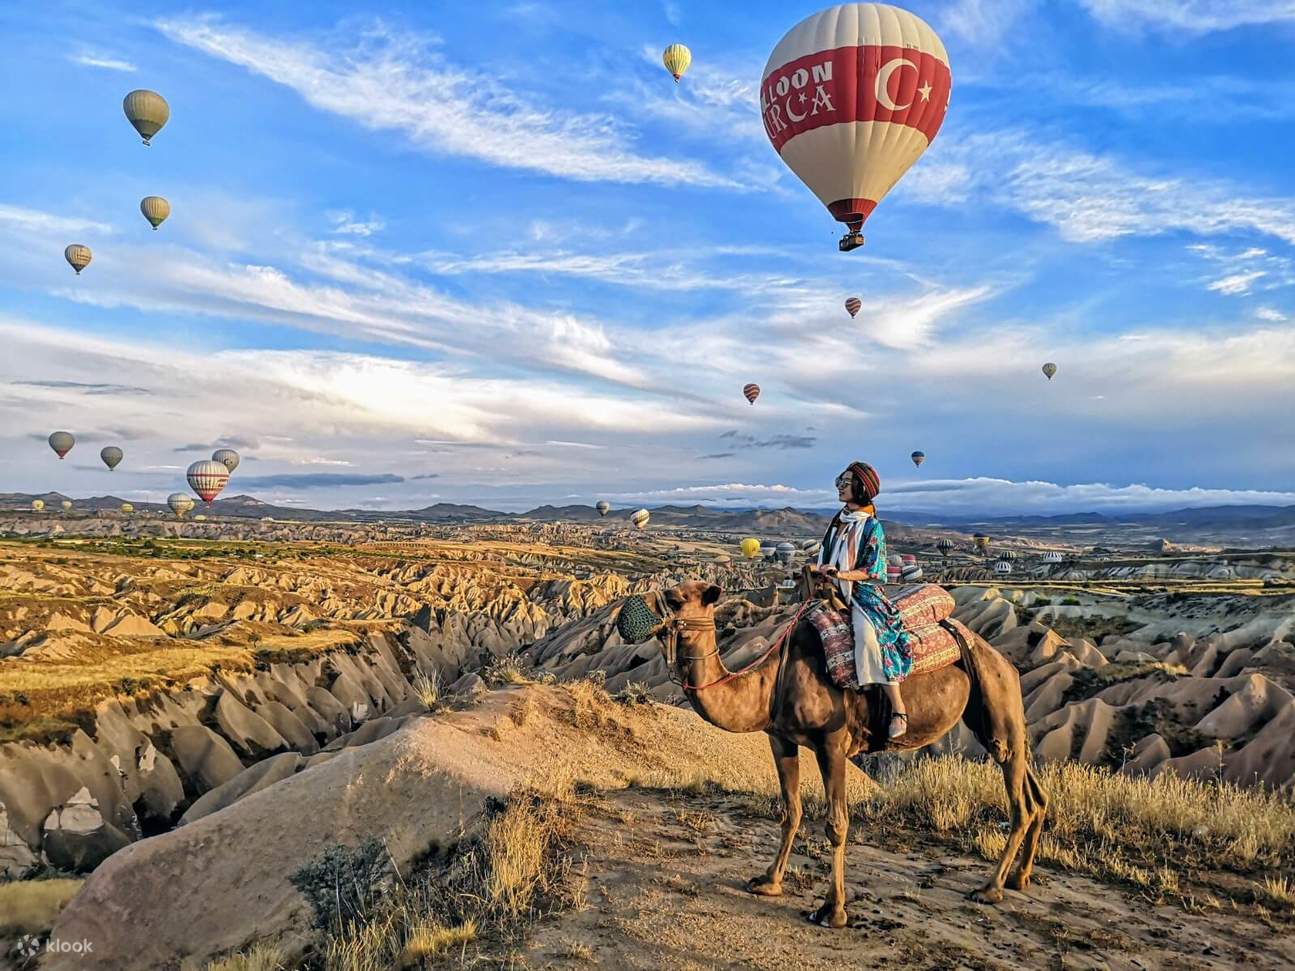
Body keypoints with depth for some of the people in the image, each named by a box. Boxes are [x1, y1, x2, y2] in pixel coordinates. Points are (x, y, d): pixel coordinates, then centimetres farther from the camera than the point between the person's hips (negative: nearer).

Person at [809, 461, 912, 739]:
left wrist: (841, 574, -23)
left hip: (863, 592, -8)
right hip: (836, 591, 8)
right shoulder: (839, 520, 14)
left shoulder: (872, 526, -5)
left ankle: (898, 708, -24)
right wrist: (819, 570, 1)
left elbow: (873, 570, -10)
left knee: (868, 635, -32)